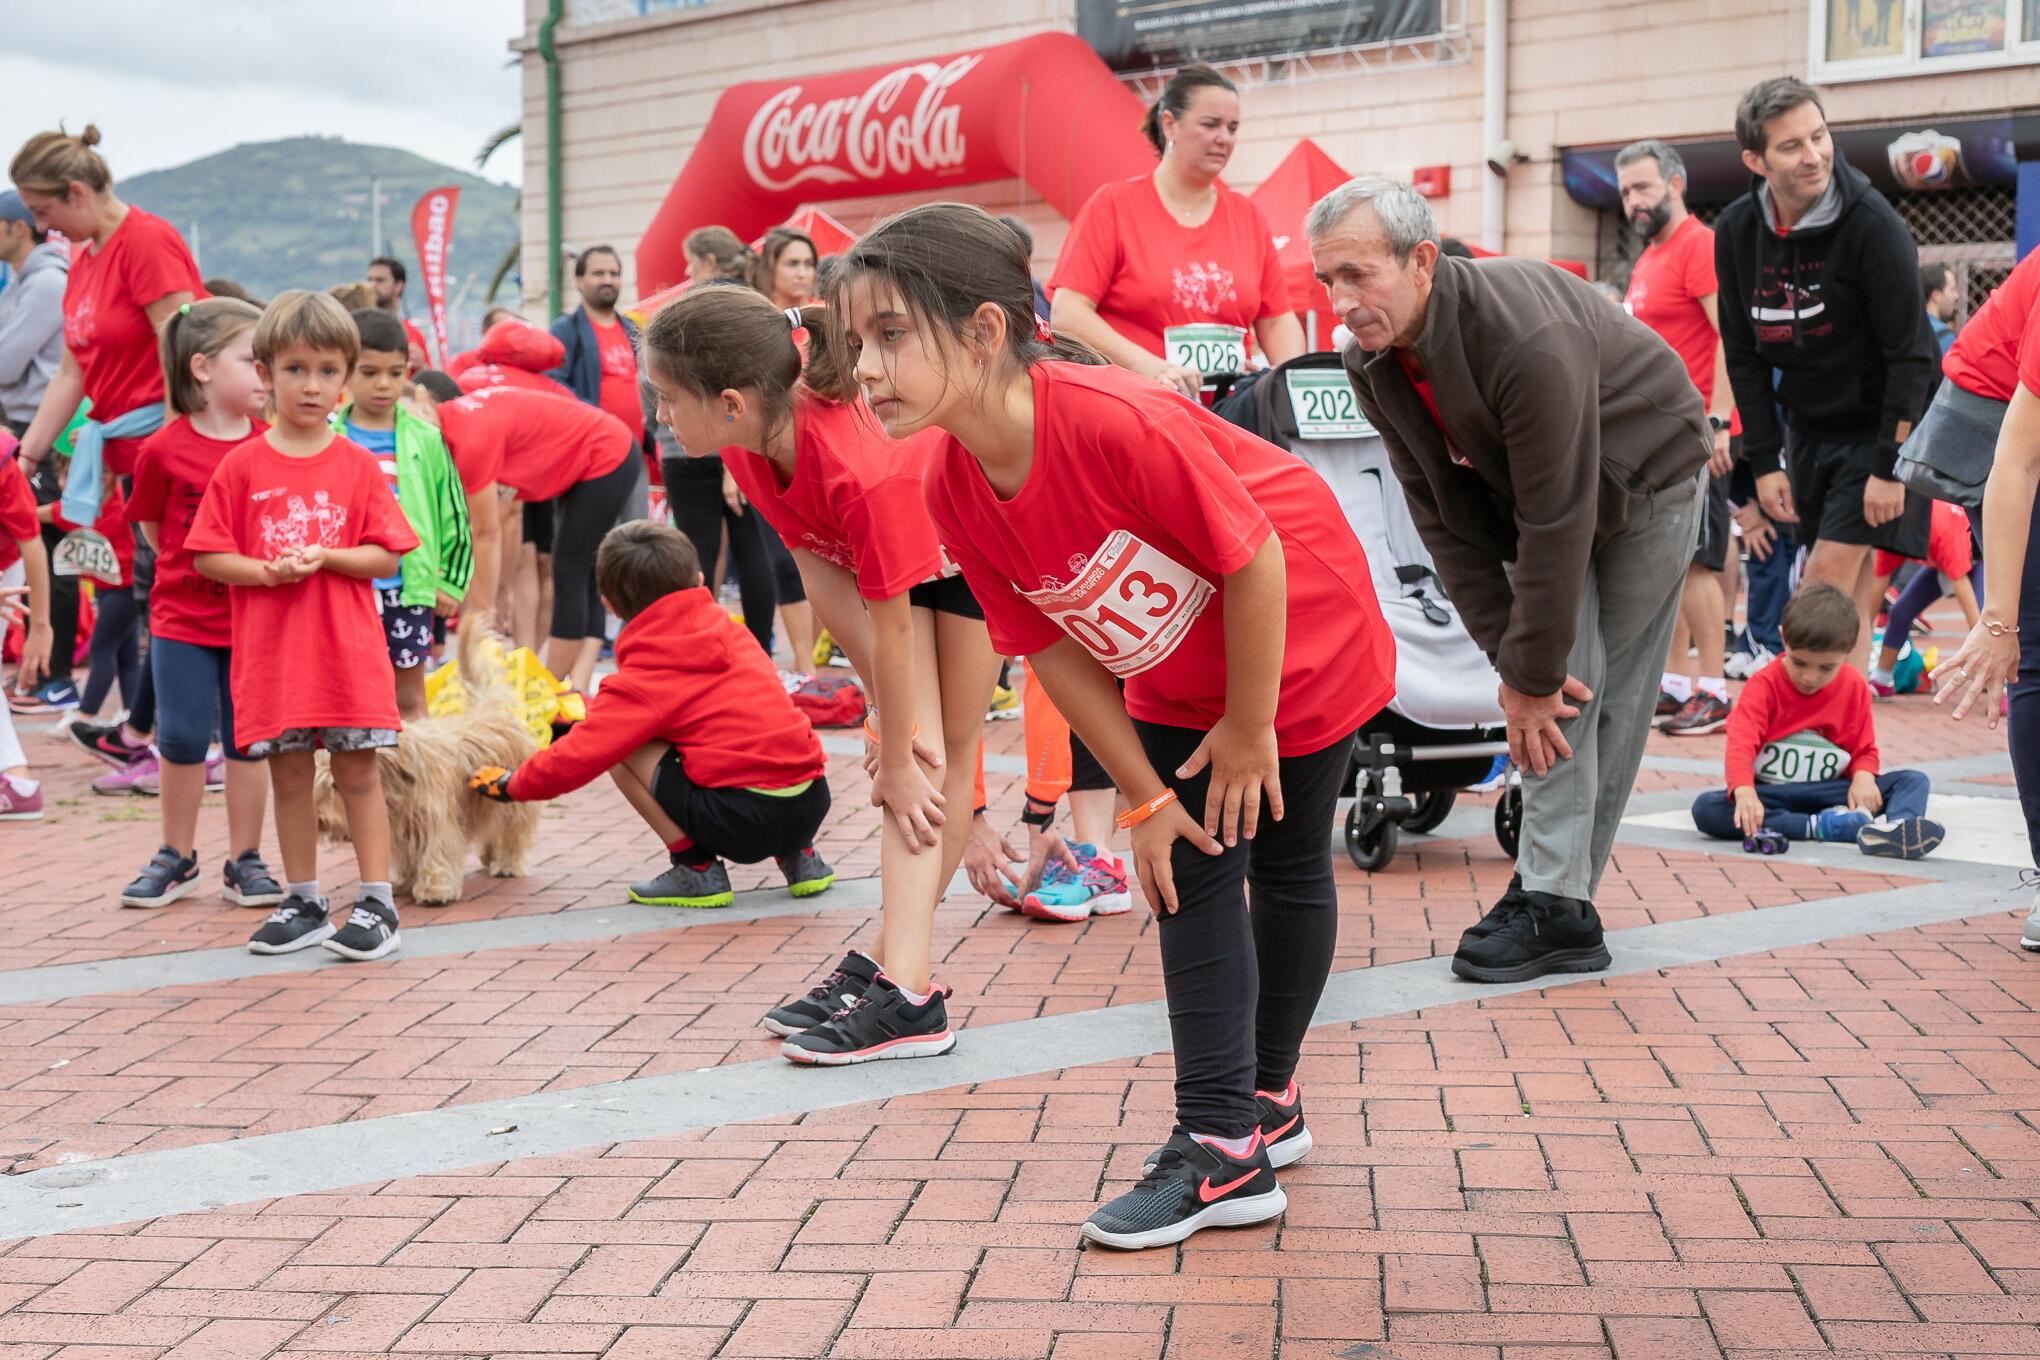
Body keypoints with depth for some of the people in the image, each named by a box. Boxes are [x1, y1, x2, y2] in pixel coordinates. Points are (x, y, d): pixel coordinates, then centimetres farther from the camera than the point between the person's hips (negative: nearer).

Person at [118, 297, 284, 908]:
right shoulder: (164, 450, -8)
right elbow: (154, 528, 4)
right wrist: (194, 567, 0)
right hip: (183, 619, -1)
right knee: (181, 739, 5)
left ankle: (244, 860, 18)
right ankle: (177, 857, 21)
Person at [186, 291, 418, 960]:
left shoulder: (358, 465, 1)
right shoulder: (241, 465, 2)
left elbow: (386, 556, -1)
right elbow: (207, 556, 1)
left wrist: (323, 556, -15)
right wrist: (266, 571, -15)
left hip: (348, 650, -1)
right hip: (269, 649, 1)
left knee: (358, 772, 2)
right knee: (288, 774, 8)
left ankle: (377, 902, 8)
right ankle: (303, 904, 19)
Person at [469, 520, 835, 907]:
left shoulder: (643, 680, -4)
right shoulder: (730, 630, 14)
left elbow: (576, 758, -3)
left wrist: (510, 784, 18)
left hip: (747, 816, -7)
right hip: (814, 803, 7)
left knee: (623, 749, 5)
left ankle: (697, 870, 4)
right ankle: (798, 856, 22)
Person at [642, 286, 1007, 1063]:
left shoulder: (863, 467, -43)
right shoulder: (750, 445, -21)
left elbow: (890, 626, -31)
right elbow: (820, 578, -13)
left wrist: (896, 758, -20)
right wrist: (888, 715, -12)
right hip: (895, 550, 6)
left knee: (945, 751, -4)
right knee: (916, 747, -3)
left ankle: (904, 990, -6)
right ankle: (899, 967, -5)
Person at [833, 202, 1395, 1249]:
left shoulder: (1112, 420, -38)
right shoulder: (952, 491, -17)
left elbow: (1254, 559, -29)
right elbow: (1052, 647, -8)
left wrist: (1249, 728, -18)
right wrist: (1144, 798, -8)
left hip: (1300, 637, -5)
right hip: (1176, 676, 5)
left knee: (1285, 863, 9)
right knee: (1191, 869, 3)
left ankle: (1265, 1094, 27)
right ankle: (1226, 1144, 9)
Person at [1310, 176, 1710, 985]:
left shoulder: (1529, 340, -39)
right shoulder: (1372, 365, -17)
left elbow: (1556, 521, -35)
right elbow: (1445, 519, -12)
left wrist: (1533, 674, -29)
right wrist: (1510, 659, -16)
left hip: (1647, 479, -5)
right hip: (1541, 491, 6)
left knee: (1599, 695, -7)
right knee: (1556, 687, -5)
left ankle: (1557, 901, -4)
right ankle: (1556, 899, -2)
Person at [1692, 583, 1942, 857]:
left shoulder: (1854, 688, 2)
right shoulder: (1764, 685, -9)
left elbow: (1864, 750, 10)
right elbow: (1741, 743, -24)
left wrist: (1863, 776, -16)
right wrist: (1744, 792, -44)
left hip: (1830, 792, 3)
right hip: (1772, 794, -3)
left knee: (1913, 781, -14)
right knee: (1705, 809, -32)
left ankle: (1896, 828, -49)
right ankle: (1821, 826, -36)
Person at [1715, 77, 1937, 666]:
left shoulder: (1873, 224, -20)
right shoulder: (1736, 230, -4)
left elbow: (1911, 356, -18)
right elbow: (1745, 355, 3)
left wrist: (1890, 466, -20)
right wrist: (1764, 462, -1)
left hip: (1879, 427, -5)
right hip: (1807, 429, 5)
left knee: (1830, 578, -12)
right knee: (1850, 588, 7)